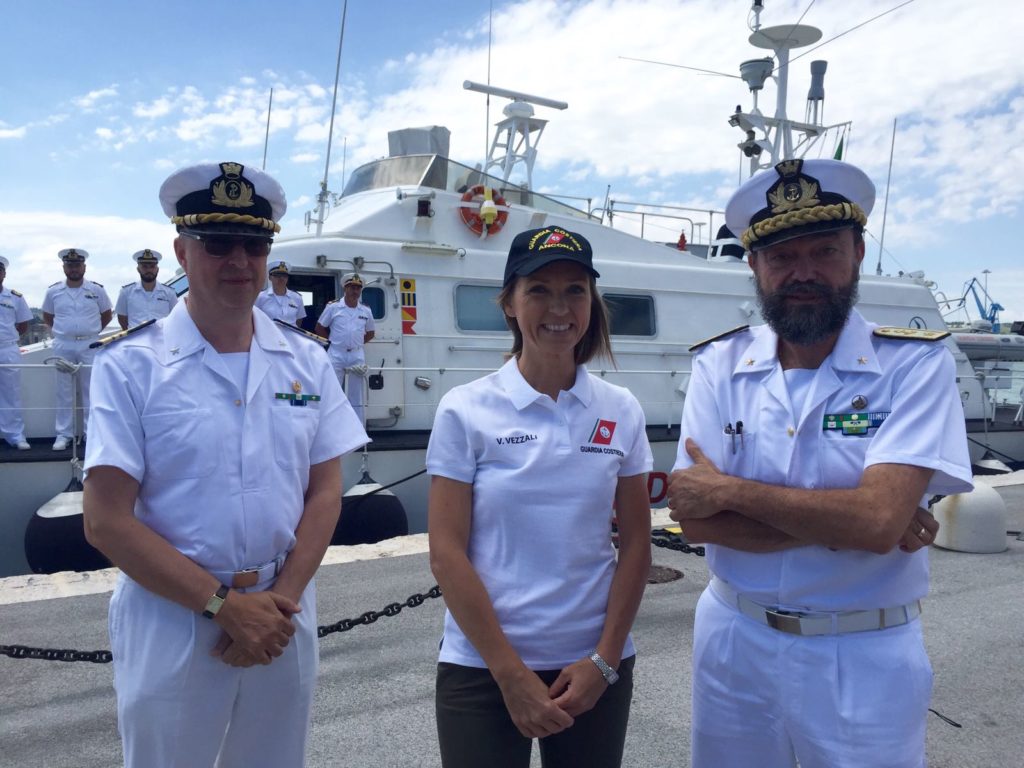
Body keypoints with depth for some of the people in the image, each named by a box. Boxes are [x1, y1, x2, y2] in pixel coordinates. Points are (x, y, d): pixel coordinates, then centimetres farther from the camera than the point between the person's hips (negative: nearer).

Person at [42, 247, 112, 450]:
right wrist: (60, 330, 8)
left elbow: (107, 314, 11)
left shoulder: (97, 290, 1)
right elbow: (47, 316, 17)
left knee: (90, 391, 3)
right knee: (64, 392, 6)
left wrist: (93, 330, 6)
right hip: (63, 346, 1)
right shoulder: (53, 291, 5)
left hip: (90, 346, -1)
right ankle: (63, 434, 12)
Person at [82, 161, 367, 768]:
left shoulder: (308, 362, 1)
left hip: (283, 619, 3)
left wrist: (280, 599, -10)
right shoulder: (131, 365, -8)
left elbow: (325, 494, 1)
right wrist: (224, 604, -14)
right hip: (170, 621, -3)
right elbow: (107, 521, -11)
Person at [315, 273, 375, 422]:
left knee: (357, 400, 7)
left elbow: (370, 333, 19)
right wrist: (333, 342, 1)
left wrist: (356, 343, 7)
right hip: (336, 355, -3)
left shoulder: (366, 311, 6)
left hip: (357, 356, 3)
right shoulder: (333, 307, -3)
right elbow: (320, 328, 5)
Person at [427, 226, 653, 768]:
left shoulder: (621, 412, 0)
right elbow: (446, 554, -9)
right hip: (482, 666, -2)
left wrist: (603, 661, -5)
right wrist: (511, 673, -11)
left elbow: (635, 544, 2)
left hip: (594, 665, 3)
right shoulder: (466, 410, -8)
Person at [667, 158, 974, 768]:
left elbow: (879, 520, -24)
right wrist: (843, 524, -17)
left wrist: (730, 490, -17)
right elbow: (696, 520, -12)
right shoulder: (719, 366, -5)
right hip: (733, 641, 3)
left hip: (864, 656, -2)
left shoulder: (916, 364, -11)